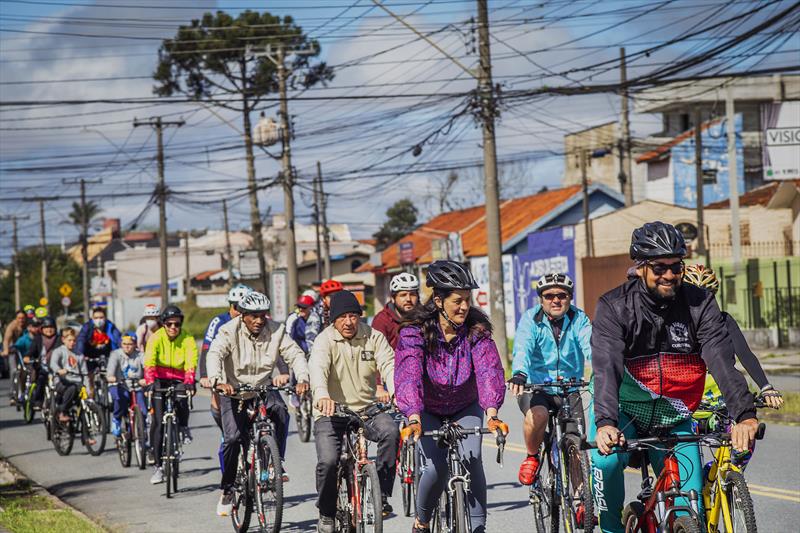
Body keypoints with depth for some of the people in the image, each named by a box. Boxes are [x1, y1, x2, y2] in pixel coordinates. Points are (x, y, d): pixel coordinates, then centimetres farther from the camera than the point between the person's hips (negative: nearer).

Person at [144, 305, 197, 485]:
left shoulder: (187, 339, -12)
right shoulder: (156, 338, -14)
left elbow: (191, 363, -25)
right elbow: (149, 362, -26)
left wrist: (189, 382, -42)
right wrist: (150, 383, -42)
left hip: (179, 379, 0)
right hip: (160, 379, 0)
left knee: (181, 398, -32)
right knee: (158, 423, -9)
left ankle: (184, 427, 1)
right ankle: (158, 466, -3)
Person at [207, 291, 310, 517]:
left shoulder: (276, 331, -8)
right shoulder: (230, 332, -16)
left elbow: (295, 354, -15)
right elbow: (215, 354, -31)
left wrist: (303, 379, -35)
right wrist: (217, 381, -50)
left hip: (264, 388, 2)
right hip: (233, 392, -2)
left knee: (281, 410, -30)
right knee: (233, 438, -16)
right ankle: (227, 489, 1)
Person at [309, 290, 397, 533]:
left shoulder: (373, 337, 1)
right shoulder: (325, 340, -7)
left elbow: (389, 365, -14)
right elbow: (318, 368, -27)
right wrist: (322, 395, -49)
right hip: (332, 413, -2)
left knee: (390, 431, -28)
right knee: (328, 461, -22)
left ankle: (381, 494, -13)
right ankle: (326, 513, 5)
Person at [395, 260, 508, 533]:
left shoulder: (477, 329, -17)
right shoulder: (415, 331, -22)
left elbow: (488, 370, -29)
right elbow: (408, 375, -35)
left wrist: (492, 415, -45)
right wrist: (414, 420, -50)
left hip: (465, 409, 2)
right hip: (428, 410, -2)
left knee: (471, 461, -20)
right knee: (436, 468, -18)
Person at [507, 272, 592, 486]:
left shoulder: (579, 319, -2)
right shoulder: (530, 319, -8)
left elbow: (590, 346, -21)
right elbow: (522, 348, -26)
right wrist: (519, 374, -48)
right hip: (535, 386, -2)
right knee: (538, 415, -33)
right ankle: (532, 458, -4)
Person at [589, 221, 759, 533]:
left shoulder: (699, 304, -8)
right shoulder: (614, 306, -13)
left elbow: (722, 361, -21)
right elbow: (606, 367, -26)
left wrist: (745, 414, -37)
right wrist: (605, 423, -43)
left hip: (673, 418, 2)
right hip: (624, 410, -2)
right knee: (606, 460, -32)